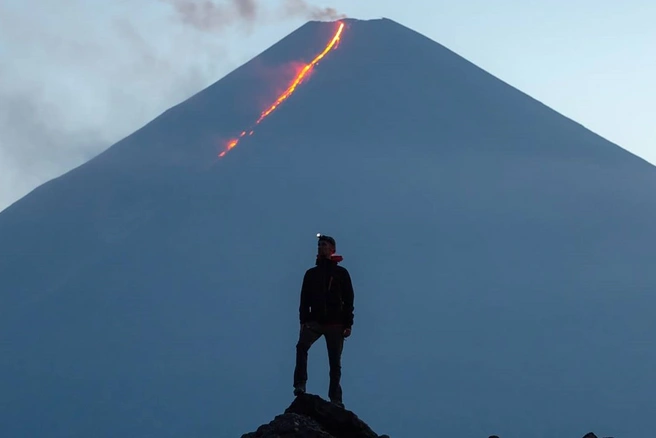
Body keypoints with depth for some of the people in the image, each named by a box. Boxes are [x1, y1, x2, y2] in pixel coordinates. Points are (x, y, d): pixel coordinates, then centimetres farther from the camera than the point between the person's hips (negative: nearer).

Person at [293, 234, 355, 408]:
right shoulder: (311, 273, 15)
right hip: (315, 321, 1)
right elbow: (304, 299, 10)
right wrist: (303, 321, -3)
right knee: (302, 346, -27)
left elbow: (348, 300, 4)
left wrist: (348, 324, -4)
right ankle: (300, 385, -30)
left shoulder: (341, 273, 8)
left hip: (335, 323, -1)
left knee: (335, 363, -1)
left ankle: (335, 398, 3)